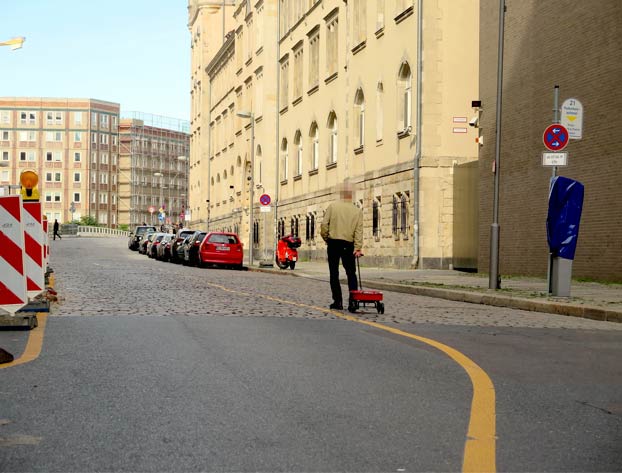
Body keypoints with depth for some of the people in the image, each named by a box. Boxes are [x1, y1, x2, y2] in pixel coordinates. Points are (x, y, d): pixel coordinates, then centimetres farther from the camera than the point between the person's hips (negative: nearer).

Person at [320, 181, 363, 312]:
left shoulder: (332, 206, -3)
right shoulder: (357, 211, 2)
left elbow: (324, 225, -7)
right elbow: (359, 231, -6)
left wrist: (326, 239, 9)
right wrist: (358, 248, -9)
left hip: (333, 243, -1)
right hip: (348, 245, 1)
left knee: (334, 273, 7)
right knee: (351, 274, 9)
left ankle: (338, 301, 7)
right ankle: (353, 302, -1)